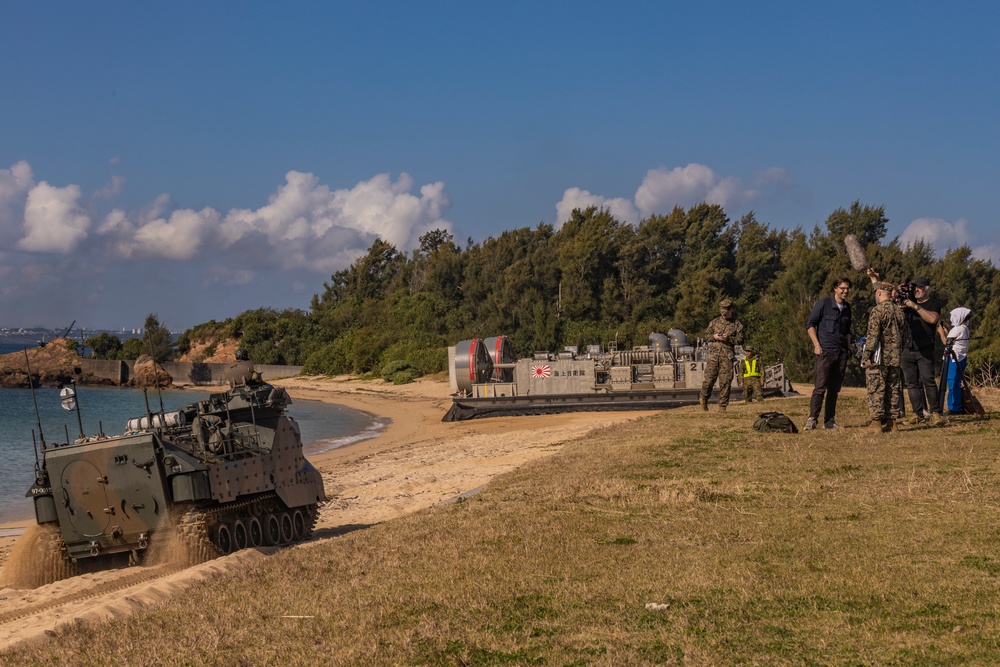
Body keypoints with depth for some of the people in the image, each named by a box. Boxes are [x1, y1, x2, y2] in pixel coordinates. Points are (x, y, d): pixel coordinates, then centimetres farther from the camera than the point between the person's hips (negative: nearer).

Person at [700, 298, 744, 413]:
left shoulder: (737, 324, 6)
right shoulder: (715, 322, 11)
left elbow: (740, 340, 2)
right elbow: (706, 334, 16)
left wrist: (728, 338, -14)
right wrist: (714, 336, -6)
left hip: (727, 356, -1)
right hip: (714, 354, 1)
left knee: (725, 382, -3)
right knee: (709, 378, -2)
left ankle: (722, 406, 3)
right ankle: (704, 398, 22)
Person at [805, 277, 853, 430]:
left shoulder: (847, 307, 14)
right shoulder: (823, 304, -4)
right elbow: (810, 324, -3)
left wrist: (848, 348, 16)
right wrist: (817, 345, -11)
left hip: (842, 354, 6)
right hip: (825, 352, -6)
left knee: (834, 389, 7)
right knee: (820, 387, -12)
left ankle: (830, 420, 11)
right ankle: (812, 419, -14)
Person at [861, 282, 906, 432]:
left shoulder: (878, 311, -11)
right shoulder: (899, 311, 12)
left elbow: (873, 335, -17)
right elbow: (903, 335, 18)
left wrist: (867, 355, -15)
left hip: (879, 358, -7)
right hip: (895, 358, 7)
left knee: (876, 390, -4)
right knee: (893, 389, 10)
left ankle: (876, 422, -8)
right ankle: (892, 422, 11)